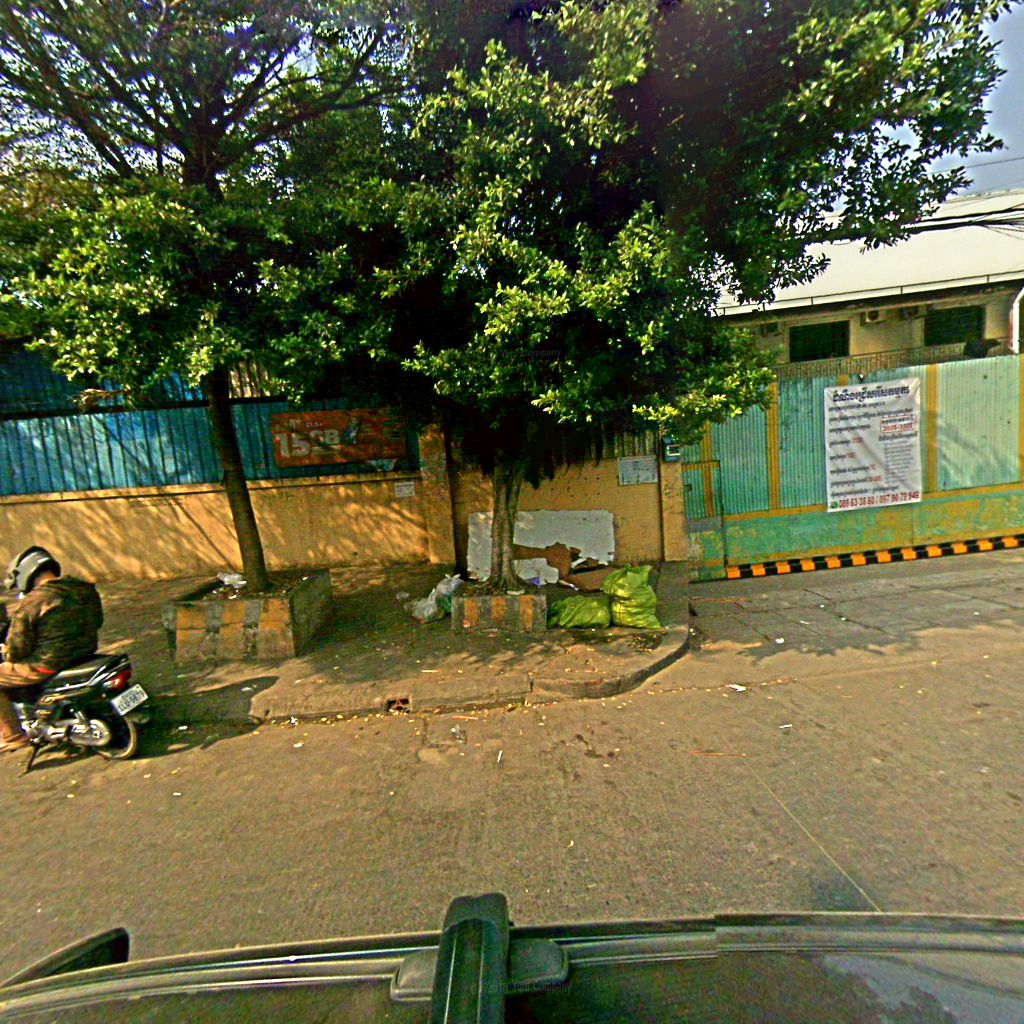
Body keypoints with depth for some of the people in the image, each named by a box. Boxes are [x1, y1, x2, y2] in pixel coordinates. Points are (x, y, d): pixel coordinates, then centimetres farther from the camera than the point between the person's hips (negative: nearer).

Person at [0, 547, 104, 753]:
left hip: (49, 664, -8)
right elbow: (96, 622, 15)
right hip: (86, 654, 8)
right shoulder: (87, 590, 1)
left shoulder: (29, 603, -17)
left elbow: (17, 648, -11)